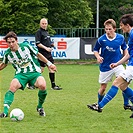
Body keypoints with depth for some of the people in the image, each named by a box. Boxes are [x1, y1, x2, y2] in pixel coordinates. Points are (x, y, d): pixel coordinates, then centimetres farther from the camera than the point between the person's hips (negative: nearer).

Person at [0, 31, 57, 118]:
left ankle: (40, 107, -3)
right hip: (21, 74, 1)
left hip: (34, 72, -1)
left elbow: (38, 54, 9)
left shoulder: (26, 47, -6)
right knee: (12, 87, -31)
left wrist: (49, 63, 11)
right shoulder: (8, 54, 0)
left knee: (42, 85, -30)